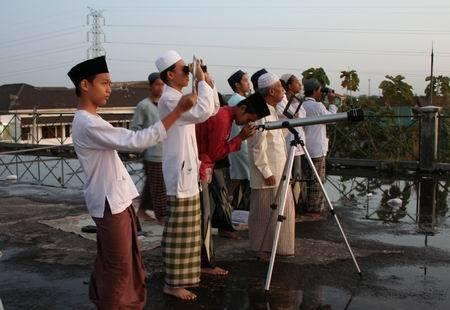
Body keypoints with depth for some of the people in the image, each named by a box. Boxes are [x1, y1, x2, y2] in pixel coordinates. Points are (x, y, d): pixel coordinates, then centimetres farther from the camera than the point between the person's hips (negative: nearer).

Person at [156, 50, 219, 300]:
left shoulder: (180, 97, 14)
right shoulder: (169, 99, -17)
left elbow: (213, 110, 18)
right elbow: (203, 112, -30)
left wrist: (208, 82, 8)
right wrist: (202, 81, -18)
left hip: (188, 168, 10)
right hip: (180, 170, -10)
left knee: (189, 228, 17)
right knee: (179, 229, -4)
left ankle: (186, 274, 28)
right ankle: (173, 283, 4)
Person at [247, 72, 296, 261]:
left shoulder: (272, 111, 14)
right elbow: (258, 147, -21)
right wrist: (267, 172, -21)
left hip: (278, 171, 10)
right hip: (267, 174, -10)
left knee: (282, 208, 15)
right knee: (265, 211, 1)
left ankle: (276, 246, 27)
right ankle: (261, 249, 13)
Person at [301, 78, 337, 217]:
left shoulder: (301, 106, 7)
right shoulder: (318, 106, -15)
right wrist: (331, 102, 6)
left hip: (304, 148, 8)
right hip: (317, 149, -8)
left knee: (309, 179, 14)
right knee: (317, 180, 0)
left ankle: (310, 207, 22)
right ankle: (315, 209, 5)